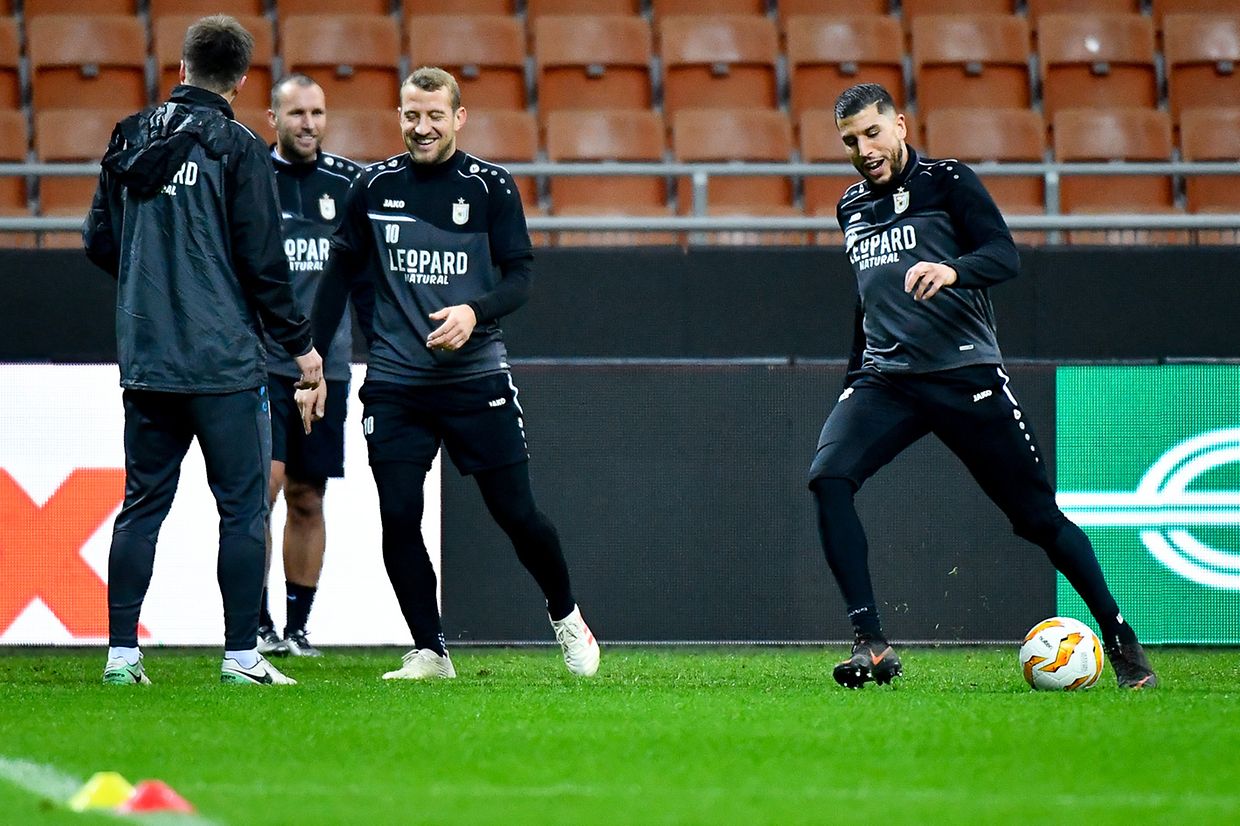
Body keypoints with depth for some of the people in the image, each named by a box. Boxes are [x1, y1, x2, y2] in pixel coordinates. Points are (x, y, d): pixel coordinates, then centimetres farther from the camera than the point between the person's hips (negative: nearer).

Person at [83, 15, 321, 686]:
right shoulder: (236, 147, -8)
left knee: (142, 505, 10)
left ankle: (122, 652, 7)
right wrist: (299, 342, 2)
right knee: (242, 507, 1)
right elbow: (262, 260, -10)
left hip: (144, 358, 5)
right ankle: (241, 655, -1)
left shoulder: (129, 139, 7)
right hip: (224, 360, -5)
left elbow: (99, 243, 13)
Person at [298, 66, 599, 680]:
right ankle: (430, 652, 6)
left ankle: (566, 618, 25)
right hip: (394, 386, 1)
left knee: (516, 515, 1)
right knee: (398, 522, -7)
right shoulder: (374, 187, 6)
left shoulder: (492, 187, 0)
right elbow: (339, 277, 12)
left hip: (476, 380, -1)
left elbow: (519, 277, -2)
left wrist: (474, 312, -22)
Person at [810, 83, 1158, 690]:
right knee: (828, 477, -23)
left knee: (1039, 516, -3)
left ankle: (1119, 639, 15)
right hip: (885, 380, 4)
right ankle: (871, 645, -22)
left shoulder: (946, 182, -1)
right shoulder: (852, 207, 17)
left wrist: (953, 270, -34)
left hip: (964, 373, -4)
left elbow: (1005, 256, -14)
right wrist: (854, 378, 25)